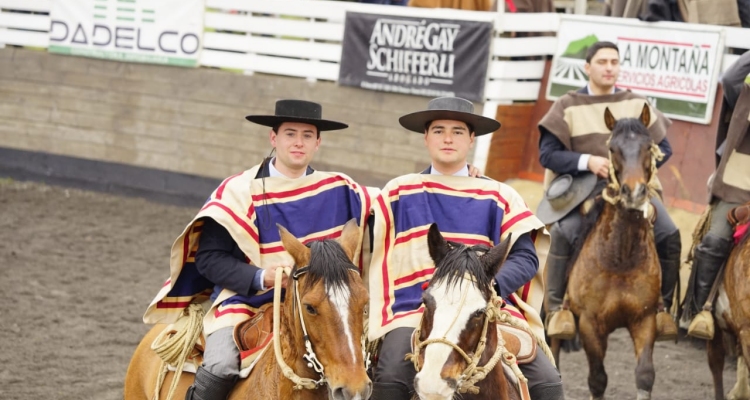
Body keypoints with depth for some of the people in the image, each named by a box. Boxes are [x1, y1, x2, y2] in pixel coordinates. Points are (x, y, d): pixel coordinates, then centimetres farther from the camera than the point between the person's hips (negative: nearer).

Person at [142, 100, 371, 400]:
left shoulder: (337, 191, 6)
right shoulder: (239, 191, -2)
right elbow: (209, 257, -5)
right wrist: (259, 277, -19)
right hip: (246, 299, -3)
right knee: (222, 367, -28)